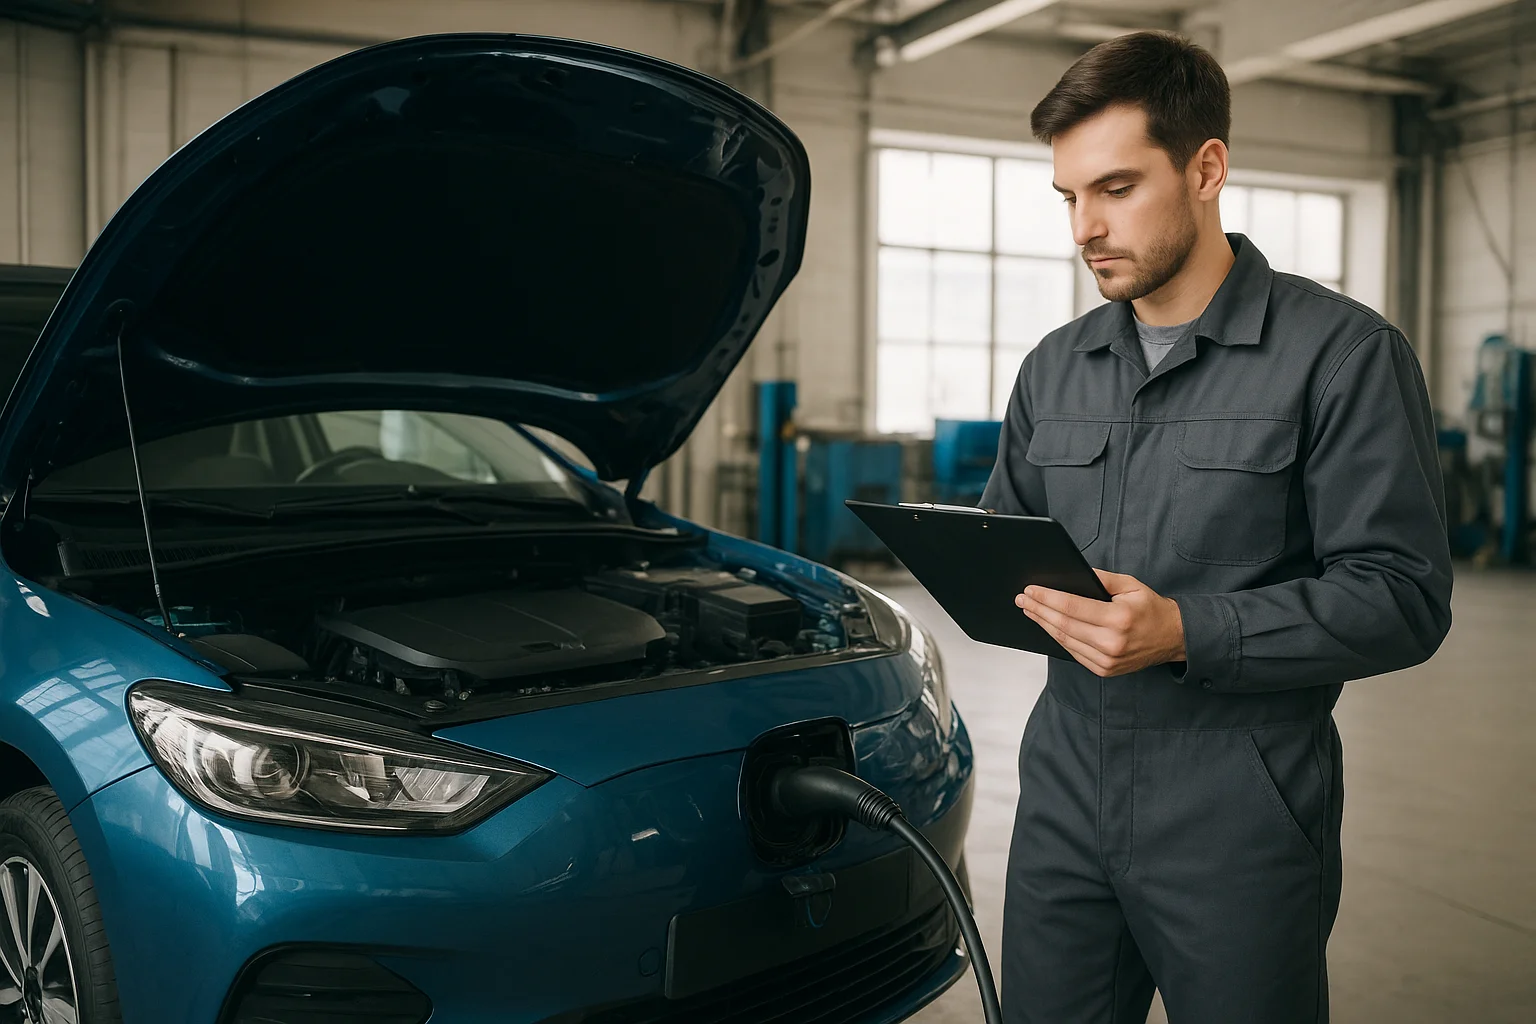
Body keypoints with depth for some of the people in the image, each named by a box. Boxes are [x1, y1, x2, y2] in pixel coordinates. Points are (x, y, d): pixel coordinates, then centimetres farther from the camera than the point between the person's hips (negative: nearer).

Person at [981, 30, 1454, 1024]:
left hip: (1240, 825, -5)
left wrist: (1187, 633, -23)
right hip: (1064, 799, 5)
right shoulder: (1055, 367, 11)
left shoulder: (1343, 353, -7)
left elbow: (1403, 596, -12)